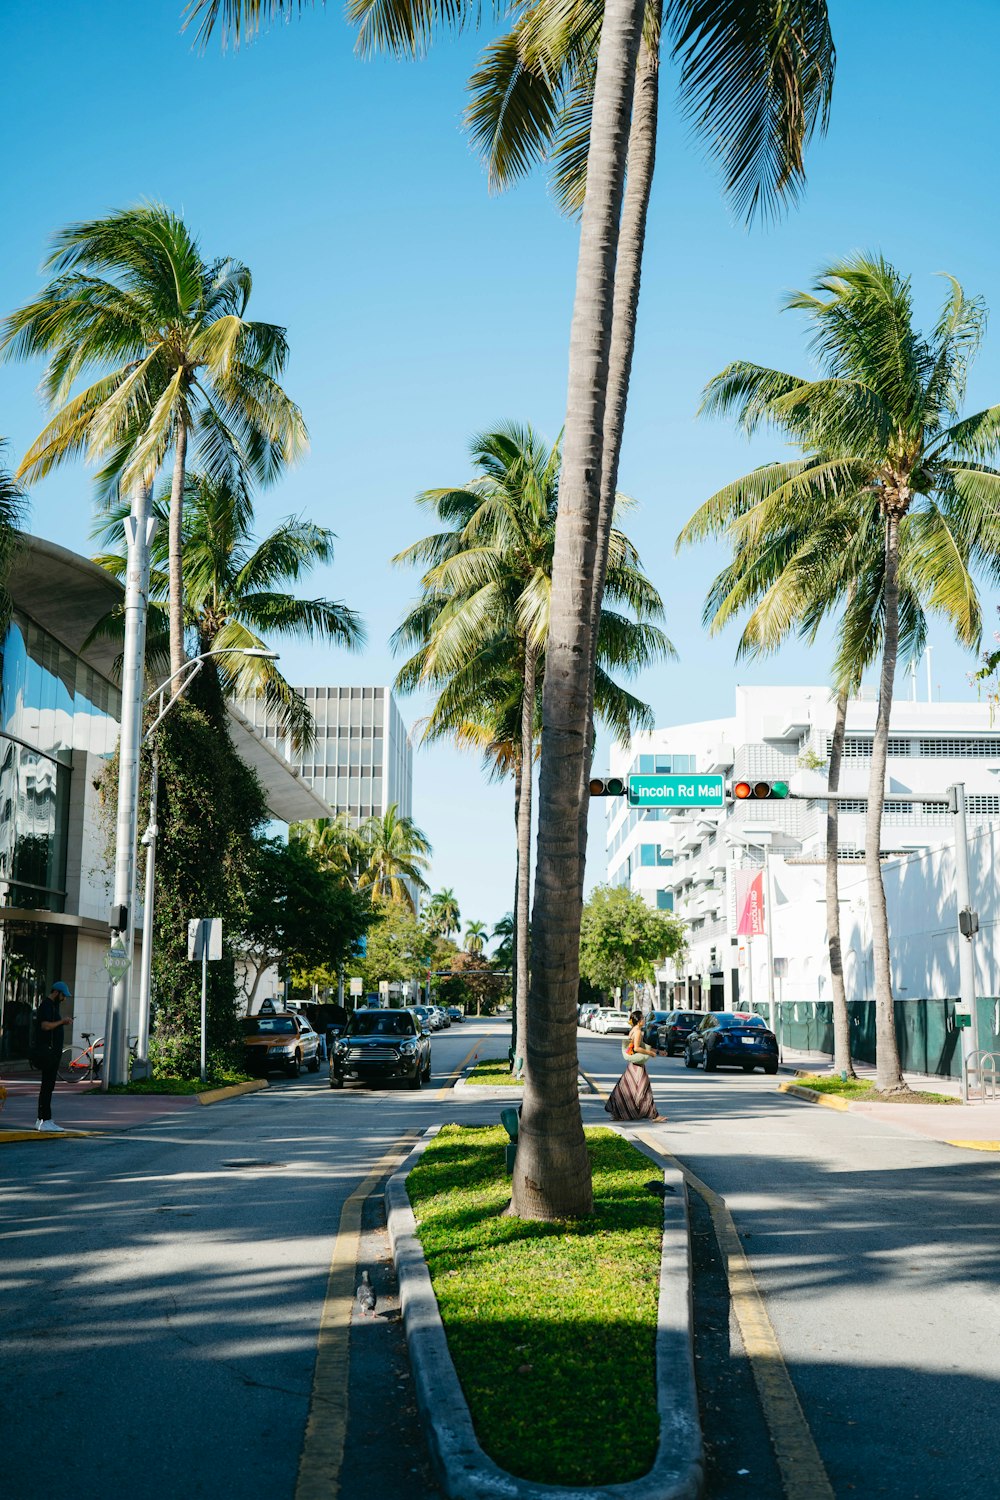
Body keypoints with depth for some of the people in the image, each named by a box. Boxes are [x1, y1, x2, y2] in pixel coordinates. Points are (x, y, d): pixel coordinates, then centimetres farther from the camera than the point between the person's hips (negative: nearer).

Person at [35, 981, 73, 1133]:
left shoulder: (53, 1005, 20)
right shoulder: (46, 1005, -11)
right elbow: (45, 1025, -23)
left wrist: (64, 1022, 10)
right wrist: (62, 1021, -13)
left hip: (54, 1051, 10)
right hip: (48, 1050, -10)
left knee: (48, 1085, 11)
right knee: (47, 1085, -10)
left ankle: (41, 1120, 15)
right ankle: (45, 1120, -9)